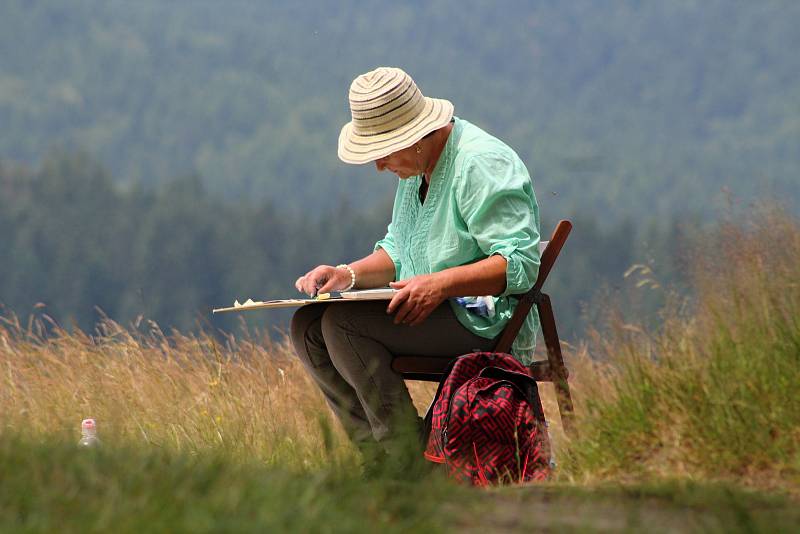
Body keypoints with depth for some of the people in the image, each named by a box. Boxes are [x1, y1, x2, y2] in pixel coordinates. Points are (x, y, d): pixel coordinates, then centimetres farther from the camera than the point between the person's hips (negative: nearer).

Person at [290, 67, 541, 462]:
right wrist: (348, 275, 4)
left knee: (343, 322, -24)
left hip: (486, 324, -10)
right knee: (308, 325, -3)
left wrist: (442, 284, -33)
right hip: (429, 312, 10)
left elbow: (521, 264, -23)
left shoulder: (483, 165, -16)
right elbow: (398, 250, 24)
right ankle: (377, 450, -9)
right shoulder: (417, 166, 14)